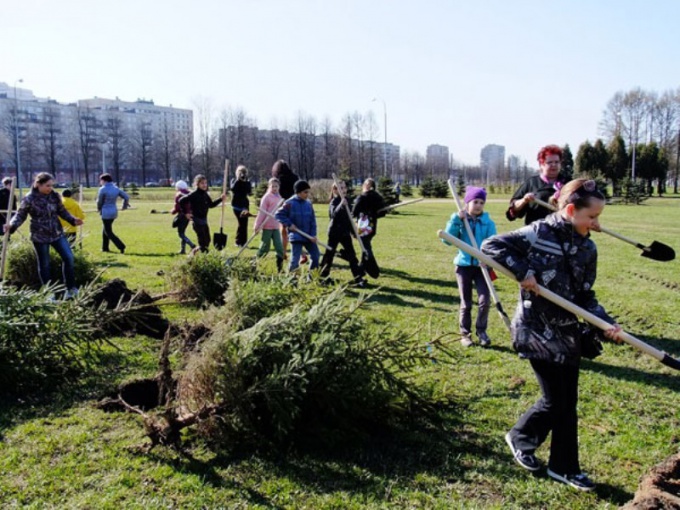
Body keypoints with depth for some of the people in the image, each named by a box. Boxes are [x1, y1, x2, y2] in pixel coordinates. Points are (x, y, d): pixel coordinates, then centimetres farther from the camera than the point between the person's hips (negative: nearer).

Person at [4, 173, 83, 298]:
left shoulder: (55, 196, -2)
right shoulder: (29, 199, -14)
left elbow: (62, 211, 9)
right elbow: (20, 215, -6)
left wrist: (73, 220, -5)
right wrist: (12, 226, -23)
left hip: (57, 233, 4)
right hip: (39, 236, -4)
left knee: (68, 257, -1)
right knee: (44, 264, 7)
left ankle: (71, 288, 13)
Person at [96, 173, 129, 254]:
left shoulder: (103, 189, -14)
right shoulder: (116, 188, 5)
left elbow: (99, 202, -6)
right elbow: (126, 197, 5)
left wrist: (99, 209, 15)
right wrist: (124, 206, 22)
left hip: (106, 213, -7)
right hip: (114, 211, 7)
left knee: (108, 232, 0)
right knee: (106, 229, 21)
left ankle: (121, 246, -13)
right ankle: (105, 247, 25)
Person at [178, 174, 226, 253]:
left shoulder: (205, 194, 9)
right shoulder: (194, 194, -14)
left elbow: (211, 204, 19)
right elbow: (181, 201, -17)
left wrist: (221, 199, 10)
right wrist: (186, 213, -15)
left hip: (204, 220, 8)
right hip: (197, 220, -8)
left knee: (207, 241, 12)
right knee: (203, 242, -8)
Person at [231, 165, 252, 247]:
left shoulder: (247, 182, 10)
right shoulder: (234, 181, 3)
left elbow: (250, 192, -5)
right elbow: (232, 188, -17)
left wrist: (246, 182, -13)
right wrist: (238, 180, -19)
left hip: (244, 204, 3)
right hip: (236, 205, -3)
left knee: (244, 223, -1)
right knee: (242, 223, -11)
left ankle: (243, 242, 6)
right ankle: (239, 242, -2)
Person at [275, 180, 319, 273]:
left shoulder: (308, 204, 4)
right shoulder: (290, 203, -10)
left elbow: (312, 220, 5)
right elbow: (279, 214, -7)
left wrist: (313, 234, -3)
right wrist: (289, 224, -13)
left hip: (308, 236, 6)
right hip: (296, 235, -6)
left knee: (315, 256, 8)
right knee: (295, 259, -8)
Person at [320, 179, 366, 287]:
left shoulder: (345, 201, 8)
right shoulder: (334, 202, -12)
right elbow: (334, 214, -31)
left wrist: (353, 231, 19)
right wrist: (341, 205, -45)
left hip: (345, 232, 6)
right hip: (334, 232, -6)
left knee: (351, 255, 2)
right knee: (329, 254, 4)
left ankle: (358, 278, 3)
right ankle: (321, 276, 19)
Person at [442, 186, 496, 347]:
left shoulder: (488, 222, -2)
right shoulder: (459, 221, -2)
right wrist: (456, 220, -19)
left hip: (481, 266, 0)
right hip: (463, 265, 0)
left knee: (484, 300, -9)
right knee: (466, 303, 8)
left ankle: (481, 331, 12)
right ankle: (465, 333, 22)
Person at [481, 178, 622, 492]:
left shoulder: (587, 249, 3)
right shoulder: (538, 234, -15)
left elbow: (585, 296, 8)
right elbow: (490, 246, -13)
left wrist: (605, 322, -8)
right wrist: (522, 271, -22)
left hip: (567, 332, 7)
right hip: (537, 331, -7)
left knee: (567, 403, 13)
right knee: (554, 400, -2)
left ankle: (564, 467, 31)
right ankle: (520, 438, 25)